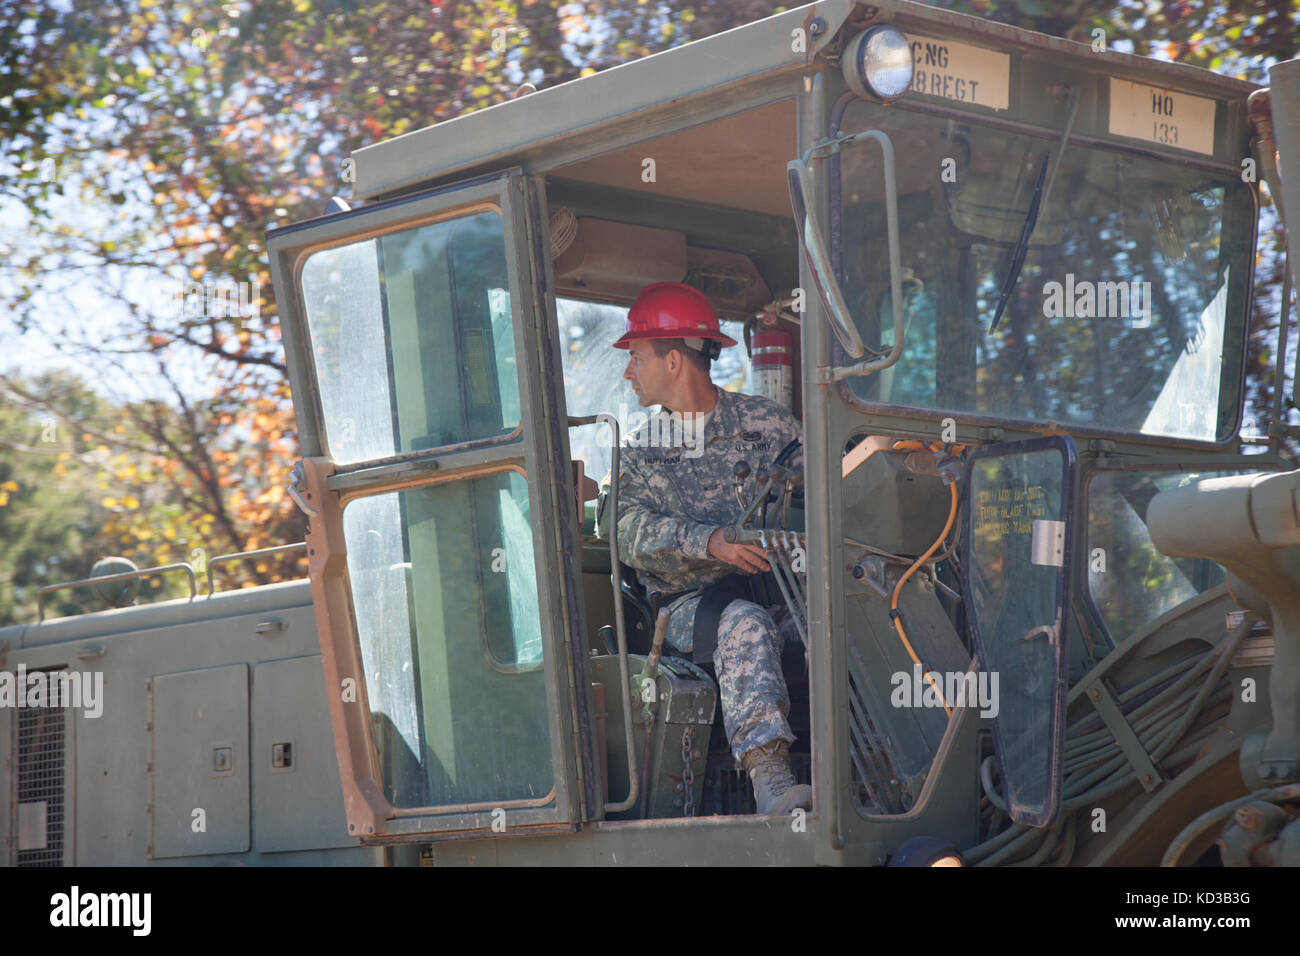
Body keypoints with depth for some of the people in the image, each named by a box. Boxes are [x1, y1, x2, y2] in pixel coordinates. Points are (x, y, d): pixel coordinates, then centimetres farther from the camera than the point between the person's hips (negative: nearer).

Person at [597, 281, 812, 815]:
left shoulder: (767, 423, 13)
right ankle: (770, 781, -50)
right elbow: (629, 531, -4)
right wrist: (711, 542, -21)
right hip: (691, 600, -2)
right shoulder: (638, 453, 15)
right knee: (745, 627, -36)